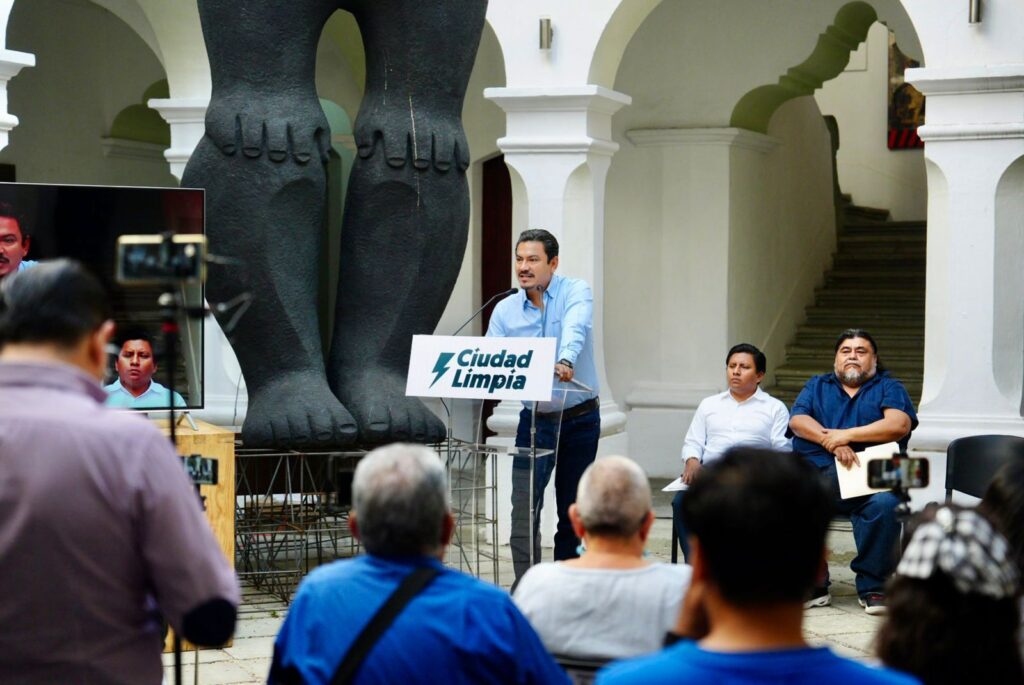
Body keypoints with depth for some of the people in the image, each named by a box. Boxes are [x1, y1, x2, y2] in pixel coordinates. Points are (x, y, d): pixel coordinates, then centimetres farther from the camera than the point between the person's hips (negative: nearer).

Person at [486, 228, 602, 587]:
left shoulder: (575, 292, -9)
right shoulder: (505, 310, 1)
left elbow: (575, 330, -30)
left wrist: (565, 361, -50)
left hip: (580, 418, -2)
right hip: (535, 419, 2)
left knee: (572, 512, 8)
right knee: (524, 508, -10)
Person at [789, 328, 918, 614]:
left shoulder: (889, 388, 19)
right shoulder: (817, 386, 27)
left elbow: (899, 425, -1)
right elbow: (797, 421, 9)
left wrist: (847, 435, -6)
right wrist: (833, 443, -9)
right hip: (815, 473, 2)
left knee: (885, 504, -36)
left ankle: (872, 585, -20)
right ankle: (812, 585, -17)